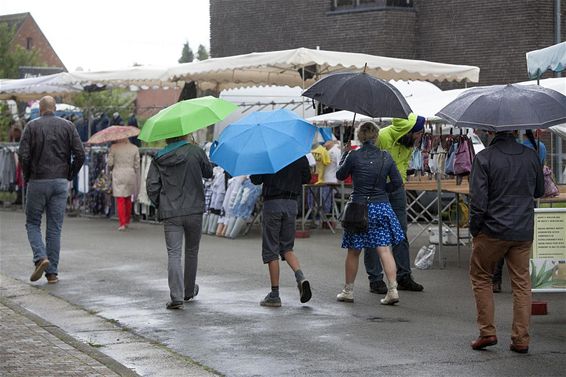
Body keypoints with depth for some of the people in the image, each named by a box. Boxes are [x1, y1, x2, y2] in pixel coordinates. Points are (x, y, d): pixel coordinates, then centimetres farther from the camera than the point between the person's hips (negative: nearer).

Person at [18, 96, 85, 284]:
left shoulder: (32, 126, -2)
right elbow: (80, 154, -2)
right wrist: (70, 175, 10)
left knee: (32, 223, 11)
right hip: (60, 182, 2)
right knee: (55, 227, 6)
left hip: (38, 182, -2)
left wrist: (27, 177, 4)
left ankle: (41, 258, -12)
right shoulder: (68, 126, 4)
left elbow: (24, 155, -10)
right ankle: (52, 272, 6)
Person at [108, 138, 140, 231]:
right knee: (128, 199, 17)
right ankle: (127, 221, 25)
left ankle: (122, 223, -6)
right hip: (130, 175, 3)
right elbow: (137, 165, 2)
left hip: (118, 176, -3)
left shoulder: (114, 147, -6)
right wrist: (137, 179, 13)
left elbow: (110, 163, -6)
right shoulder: (134, 148, 1)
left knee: (120, 200, 0)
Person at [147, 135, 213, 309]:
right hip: (194, 210, 0)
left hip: (170, 214, 0)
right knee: (192, 251, 17)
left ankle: (176, 297, -16)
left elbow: (151, 185, -2)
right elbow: (208, 173, 10)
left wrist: (159, 205, 11)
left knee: (173, 254, -3)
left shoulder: (158, 159, 2)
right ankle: (189, 291, 31)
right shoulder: (195, 152, -3)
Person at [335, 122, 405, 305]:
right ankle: (392, 290, -8)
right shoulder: (386, 157, -1)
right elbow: (397, 182, 3)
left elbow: (340, 176, 6)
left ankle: (348, 291, 20)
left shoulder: (354, 156, -10)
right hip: (381, 206, 2)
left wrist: (345, 156, 19)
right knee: (385, 250, 0)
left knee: (353, 252, 11)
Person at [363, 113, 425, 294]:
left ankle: (404, 277, 16)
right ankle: (375, 279, 5)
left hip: (396, 188, 7)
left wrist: (401, 183, 10)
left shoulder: (409, 143, 1)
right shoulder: (381, 137, -22)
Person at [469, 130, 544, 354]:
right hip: (524, 232, 4)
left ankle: (487, 332, 10)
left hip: (493, 230, -3)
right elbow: (540, 191, 15)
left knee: (480, 277, 14)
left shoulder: (484, 158, -12)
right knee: (521, 282, 10)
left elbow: (478, 200, -14)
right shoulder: (531, 156, 2)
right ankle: (521, 339, 8)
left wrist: (474, 228, -2)